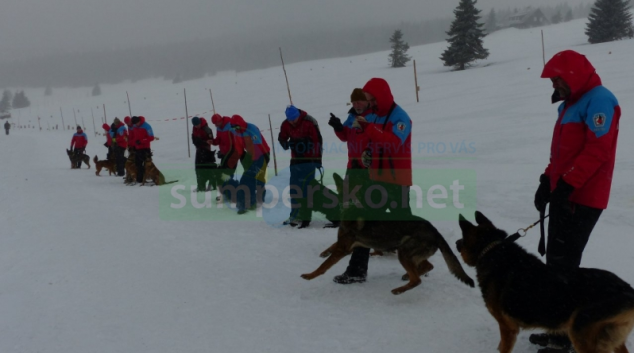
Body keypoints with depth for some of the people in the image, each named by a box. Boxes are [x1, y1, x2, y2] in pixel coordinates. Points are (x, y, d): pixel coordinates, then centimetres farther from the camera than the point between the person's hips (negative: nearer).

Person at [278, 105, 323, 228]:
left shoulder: (309, 122, -15)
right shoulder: (286, 124, 0)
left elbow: (317, 140, -15)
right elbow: (282, 137, 14)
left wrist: (318, 159, -16)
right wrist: (284, 143, -11)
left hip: (309, 160, -6)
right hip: (295, 160, 6)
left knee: (306, 189, -8)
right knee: (294, 189, 9)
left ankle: (305, 217, -5)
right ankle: (295, 215, 20)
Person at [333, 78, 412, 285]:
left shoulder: (400, 117, -14)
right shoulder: (372, 117, 10)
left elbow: (394, 143, -30)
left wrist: (369, 128, -34)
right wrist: (367, 154, -1)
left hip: (397, 181, -7)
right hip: (377, 179, 7)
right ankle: (357, 270, 11)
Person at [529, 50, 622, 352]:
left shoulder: (599, 99, -11)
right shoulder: (570, 104, 19)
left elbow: (598, 149, -20)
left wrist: (567, 184, -21)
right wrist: (548, 181, 11)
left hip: (581, 198, -10)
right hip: (564, 194, 10)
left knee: (564, 263, -9)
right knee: (556, 261, 12)